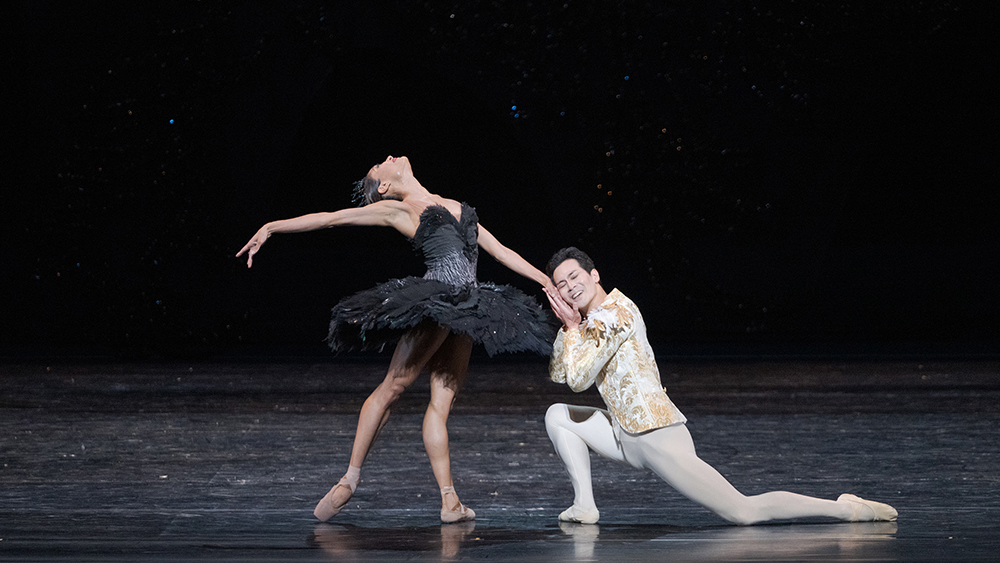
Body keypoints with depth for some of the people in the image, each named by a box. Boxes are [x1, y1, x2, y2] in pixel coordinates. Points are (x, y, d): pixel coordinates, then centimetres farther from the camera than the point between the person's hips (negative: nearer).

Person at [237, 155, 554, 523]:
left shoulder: (457, 208, 24)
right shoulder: (397, 210, 6)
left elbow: (502, 252, 25)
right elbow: (330, 218, 4)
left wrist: (549, 282, 20)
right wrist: (271, 228, -2)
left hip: (464, 310, 5)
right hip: (433, 300, -5)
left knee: (442, 401, 2)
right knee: (392, 386, -8)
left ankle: (449, 500, -2)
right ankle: (349, 479, -2)